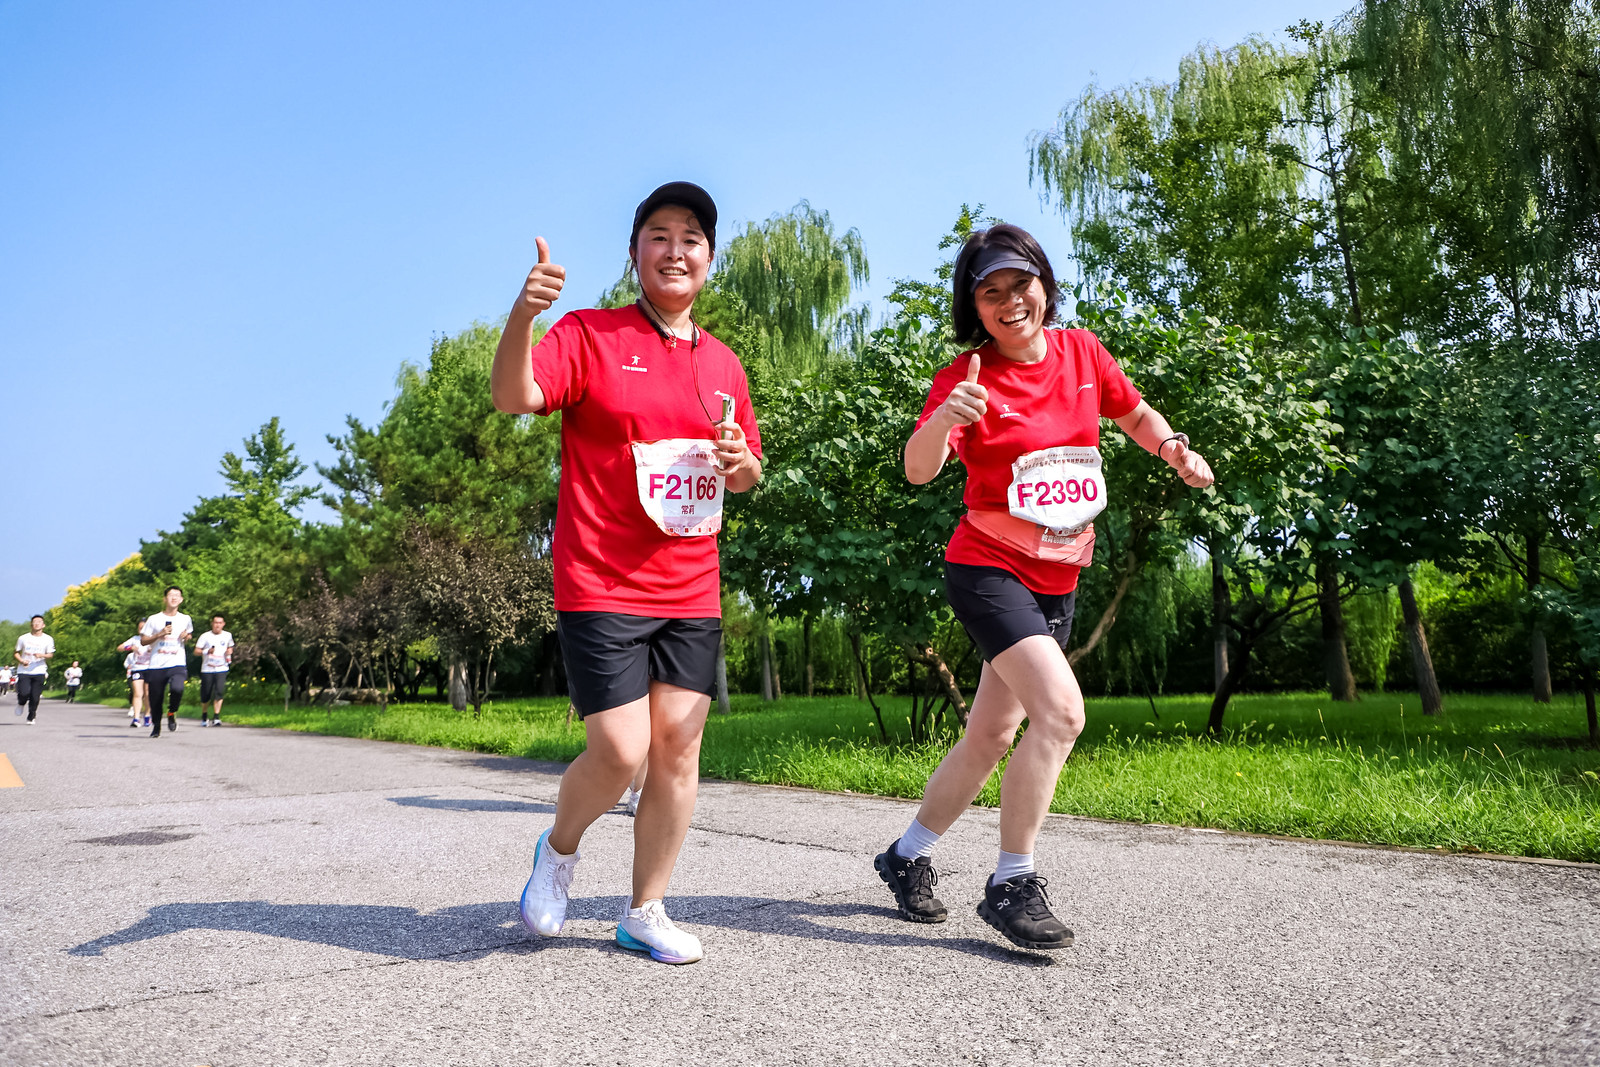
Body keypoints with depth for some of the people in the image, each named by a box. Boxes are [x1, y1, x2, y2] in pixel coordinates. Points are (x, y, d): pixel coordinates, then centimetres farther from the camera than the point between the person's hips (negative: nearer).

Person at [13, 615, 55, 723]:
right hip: (24, 671, 0)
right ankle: (21, 703, 20)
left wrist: (42, 655, -17)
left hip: (39, 671, 0)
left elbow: (51, 654, 5)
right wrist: (22, 661, -7)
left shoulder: (48, 639, 5)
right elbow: (16, 653, 13)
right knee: (24, 693, -17)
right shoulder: (23, 638, 5)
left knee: (35, 697, -2)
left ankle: (31, 717, 19)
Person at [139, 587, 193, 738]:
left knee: (177, 688, -28)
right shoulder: (154, 619, 4)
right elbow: (143, 640, 5)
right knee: (155, 699, 3)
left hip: (177, 664, 0)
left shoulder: (185, 619, 10)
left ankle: (171, 713, 1)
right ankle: (156, 726, 28)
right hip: (156, 665, 0)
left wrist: (186, 636, 5)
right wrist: (159, 635, -11)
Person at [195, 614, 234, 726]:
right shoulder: (205, 636, -1)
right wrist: (207, 651, -19)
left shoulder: (228, 636, 8)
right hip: (207, 670, -1)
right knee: (206, 695, 4)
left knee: (219, 692, -15)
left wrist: (229, 652, 2)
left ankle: (217, 718, -14)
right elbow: (196, 650, 0)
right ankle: (203, 716, 28)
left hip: (221, 669, 1)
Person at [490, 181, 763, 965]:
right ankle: (559, 848, 25)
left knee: (678, 749, 4)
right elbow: (513, 397, -16)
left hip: (691, 591, 5)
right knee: (621, 753, -9)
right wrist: (523, 315, -34)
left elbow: (745, 476, 23)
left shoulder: (723, 364, 14)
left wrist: (741, 460, -1)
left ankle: (645, 912, 21)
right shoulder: (589, 334, 0)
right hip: (601, 585, -5)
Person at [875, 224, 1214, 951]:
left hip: (1058, 578, 6)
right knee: (1061, 709, -23)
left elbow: (1135, 413, 19)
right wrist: (940, 423, -50)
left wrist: (1174, 451, -2)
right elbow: (918, 470, -29)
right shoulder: (966, 378, -13)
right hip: (988, 569, -6)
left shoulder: (1082, 352, 2)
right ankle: (1011, 884, -7)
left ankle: (908, 856, 28)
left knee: (992, 736, 10)